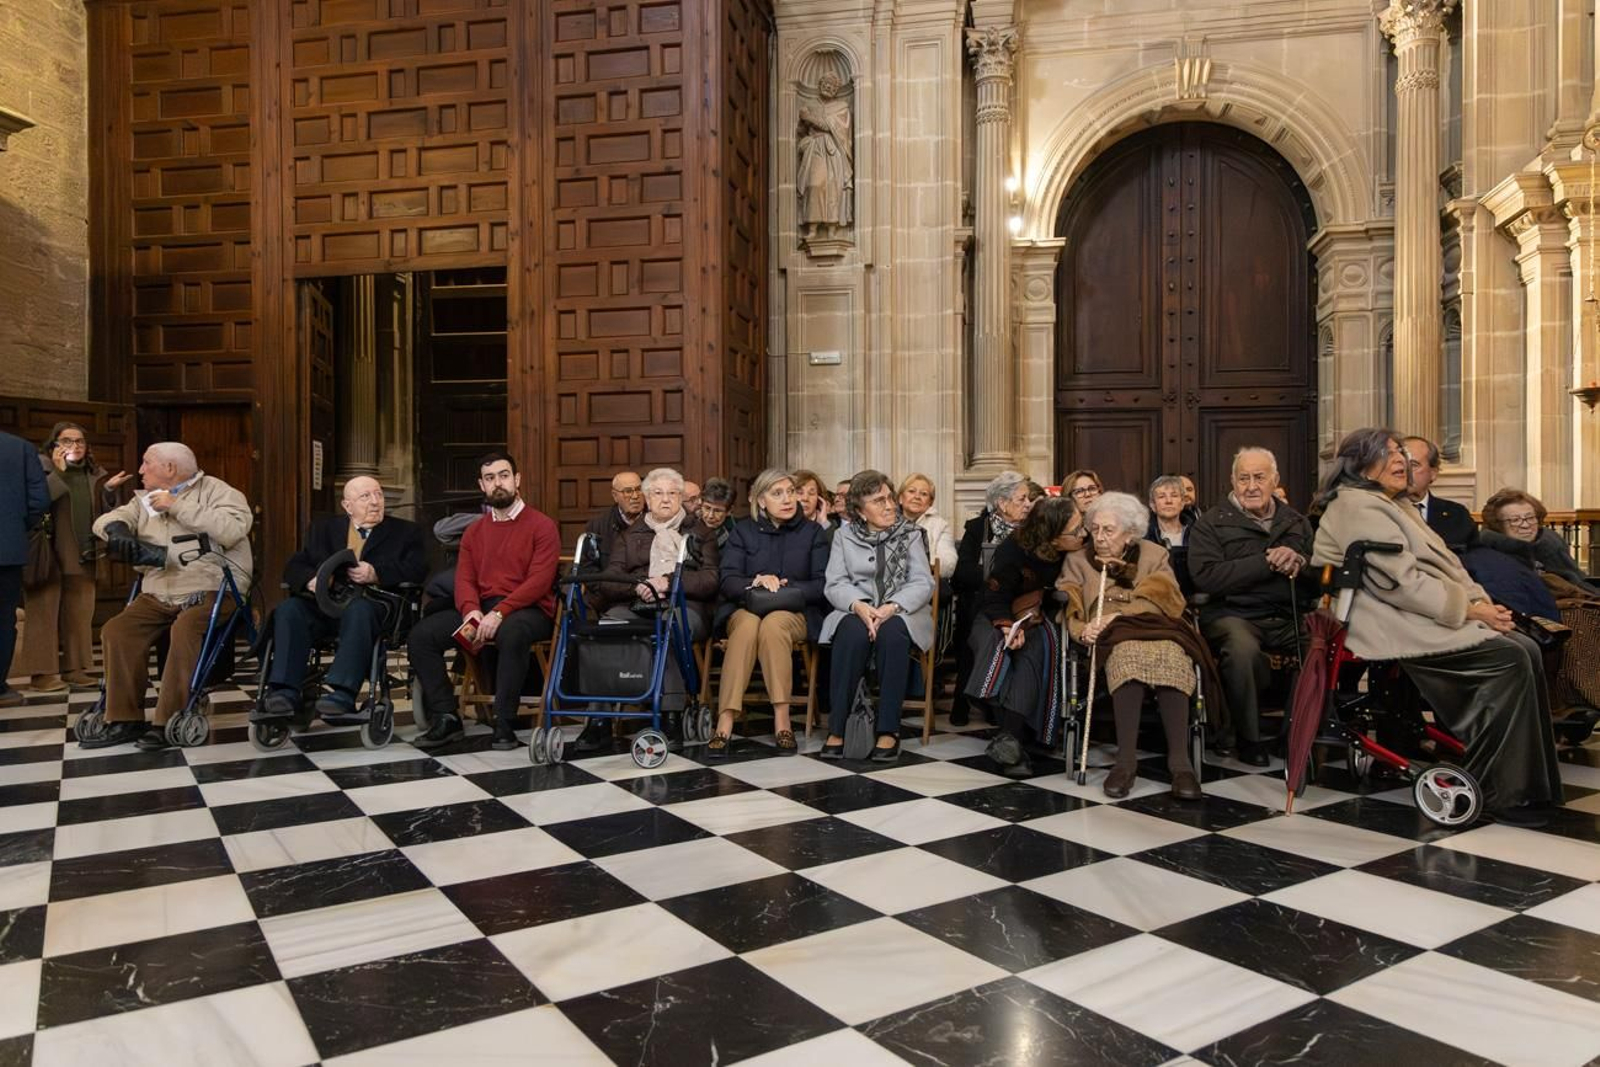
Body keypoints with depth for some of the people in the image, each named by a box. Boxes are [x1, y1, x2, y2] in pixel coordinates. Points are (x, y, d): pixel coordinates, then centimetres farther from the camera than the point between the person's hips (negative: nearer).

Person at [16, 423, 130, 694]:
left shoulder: (94, 473, 15)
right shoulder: (42, 466, -1)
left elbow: (105, 513, 15)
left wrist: (110, 490, -1)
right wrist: (58, 472, -17)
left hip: (82, 555, 5)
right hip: (49, 553, -5)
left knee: (79, 614, 7)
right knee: (45, 611, -3)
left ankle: (74, 669, 13)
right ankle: (42, 672, 0)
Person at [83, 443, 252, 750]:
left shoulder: (216, 491, -2)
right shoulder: (146, 499, 20)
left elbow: (231, 530, -20)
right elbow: (105, 520, 12)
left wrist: (177, 506, -15)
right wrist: (120, 532, -12)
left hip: (211, 589, -7)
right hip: (158, 595, 7)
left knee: (185, 629, -33)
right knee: (115, 631, -14)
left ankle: (169, 722, -26)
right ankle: (125, 721, -9)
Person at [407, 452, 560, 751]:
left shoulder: (542, 526, 0)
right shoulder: (474, 532, 18)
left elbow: (539, 581, -12)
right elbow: (464, 579, 9)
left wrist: (499, 613, -24)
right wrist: (471, 611, -15)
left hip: (528, 611, -5)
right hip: (481, 610, 6)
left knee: (511, 633, -40)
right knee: (421, 634, -14)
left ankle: (505, 724, -27)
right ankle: (446, 718, -9)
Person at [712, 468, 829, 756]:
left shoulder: (812, 532, 10)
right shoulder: (742, 530, 11)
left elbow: (823, 585, 1)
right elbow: (728, 583, 0)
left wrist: (785, 589, -14)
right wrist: (756, 583, -20)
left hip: (795, 613, 0)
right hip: (745, 609, 1)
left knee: (773, 624, -36)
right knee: (748, 625, -36)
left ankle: (782, 723, -36)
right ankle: (725, 724, -41)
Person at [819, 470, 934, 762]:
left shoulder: (910, 534, 10)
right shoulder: (844, 536, 10)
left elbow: (923, 583, -2)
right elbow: (836, 584, 1)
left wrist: (891, 607, -20)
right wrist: (859, 606, -21)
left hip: (901, 613, 0)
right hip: (856, 611, 0)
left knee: (891, 632, -35)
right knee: (854, 633, -35)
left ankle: (889, 730, -28)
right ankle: (836, 729, -30)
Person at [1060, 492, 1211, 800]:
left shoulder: (1154, 555, 18)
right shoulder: (1078, 560, 19)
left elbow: (1167, 602, 2)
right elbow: (1070, 612, 6)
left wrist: (1117, 615, -11)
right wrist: (1083, 630, -18)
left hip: (1158, 631, 1)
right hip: (1114, 640, -1)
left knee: (1170, 658, -37)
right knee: (1131, 655, -38)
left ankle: (1180, 760, -39)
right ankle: (1126, 760, -40)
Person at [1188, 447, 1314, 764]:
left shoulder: (1296, 522, 20)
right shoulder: (1211, 523, 5)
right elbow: (1206, 577, -11)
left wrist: (1298, 563, -7)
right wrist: (1267, 562, -12)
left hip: (1287, 616, 5)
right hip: (1233, 614, -4)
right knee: (1242, 648, -37)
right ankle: (1247, 738, -12)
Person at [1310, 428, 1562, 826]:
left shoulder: (1395, 505, 22)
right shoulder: (1358, 507, -10)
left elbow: (1443, 564, 17)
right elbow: (1401, 581, -18)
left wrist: (1481, 602, 0)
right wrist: (1469, 610, -14)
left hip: (1421, 615, 10)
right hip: (1393, 628, -10)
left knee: (1525, 648, -6)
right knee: (1509, 659, -19)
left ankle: (1531, 781, -2)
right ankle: (1497, 792, -13)